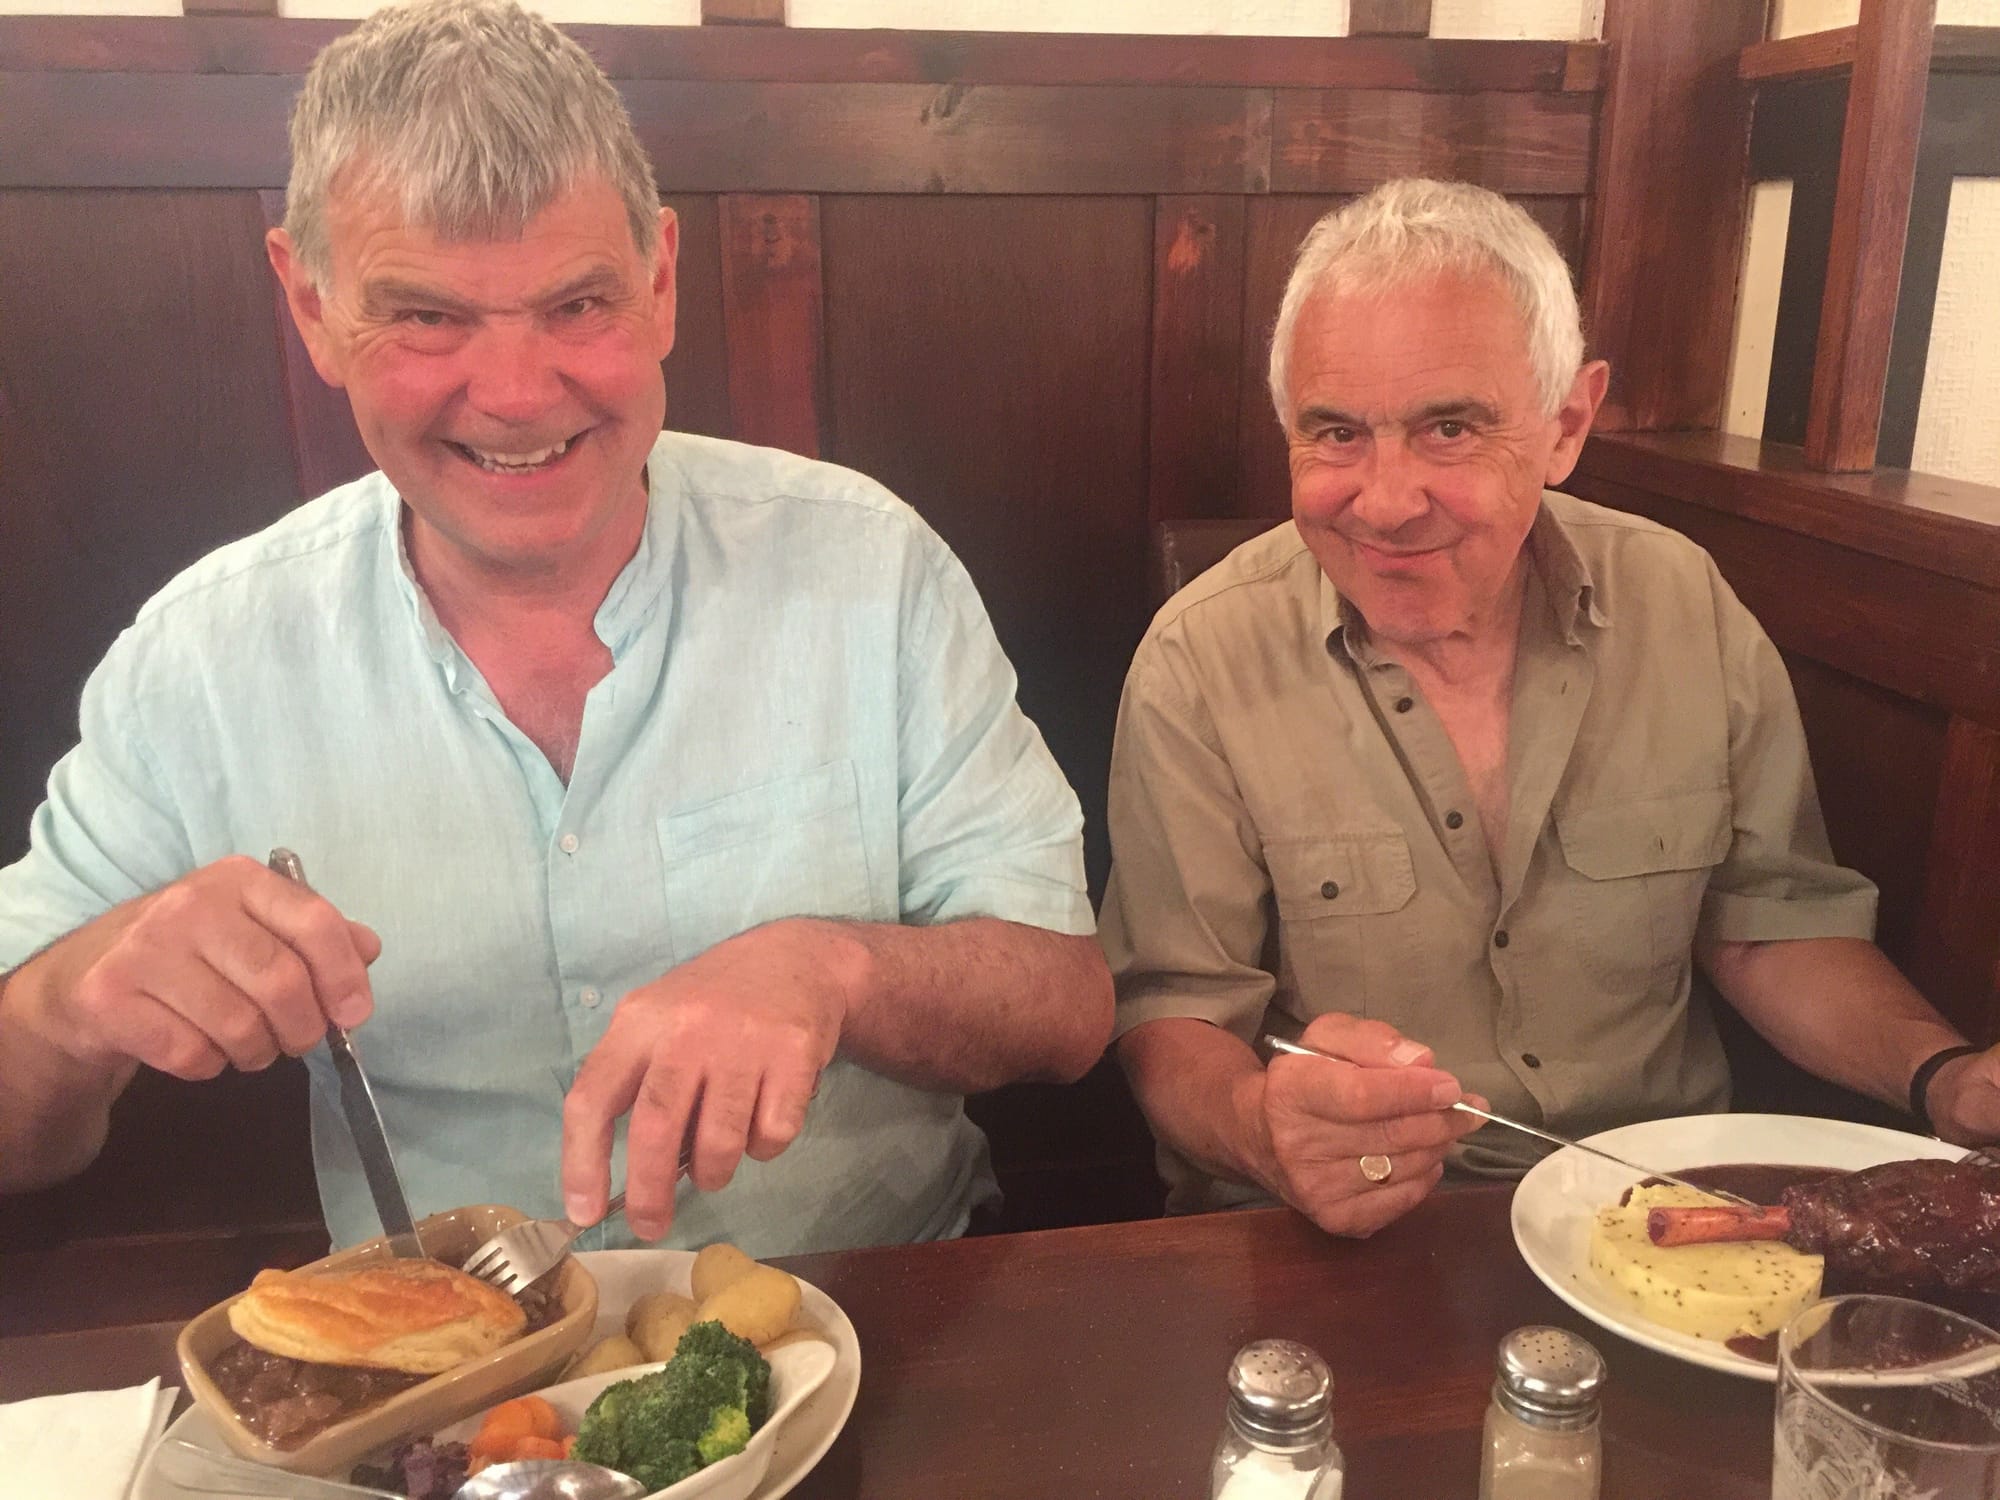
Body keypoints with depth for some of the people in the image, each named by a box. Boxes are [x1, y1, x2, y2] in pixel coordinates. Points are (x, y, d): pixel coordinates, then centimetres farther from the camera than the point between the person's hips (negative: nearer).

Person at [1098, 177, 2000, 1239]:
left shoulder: (1689, 607, -1)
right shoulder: (1200, 664, -11)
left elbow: (1769, 922, 9)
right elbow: (1168, 1012, -11)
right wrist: (1265, 1127, -33)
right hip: (1332, 1254, -2)